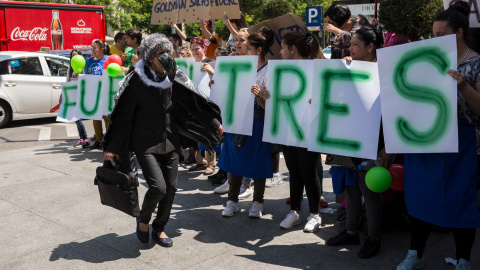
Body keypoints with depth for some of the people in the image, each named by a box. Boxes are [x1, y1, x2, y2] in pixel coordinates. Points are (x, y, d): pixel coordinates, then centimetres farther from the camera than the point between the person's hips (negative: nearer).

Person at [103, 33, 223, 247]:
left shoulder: (174, 78, 0)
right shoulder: (136, 81, -13)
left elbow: (194, 101, 9)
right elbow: (122, 115, -9)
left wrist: (214, 122, 11)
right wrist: (112, 147, -8)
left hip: (170, 141, 5)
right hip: (146, 143, -5)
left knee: (171, 188, 6)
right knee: (158, 187, -15)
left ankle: (159, 228, 29)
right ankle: (143, 220, 17)